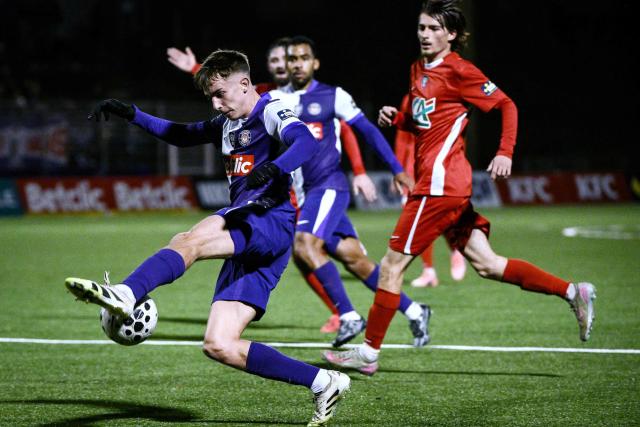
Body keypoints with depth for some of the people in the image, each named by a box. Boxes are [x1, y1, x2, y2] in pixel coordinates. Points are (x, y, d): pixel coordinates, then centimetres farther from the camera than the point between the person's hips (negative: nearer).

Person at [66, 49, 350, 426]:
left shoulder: (271, 113, 0)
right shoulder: (227, 124, 26)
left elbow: (306, 142, -21)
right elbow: (182, 135, 41)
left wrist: (272, 169, -41)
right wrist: (131, 114, 30)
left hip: (272, 223, -9)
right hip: (246, 244, 9)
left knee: (190, 241, -34)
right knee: (220, 346, -2)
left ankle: (125, 295, -58)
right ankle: (323, 383, 1)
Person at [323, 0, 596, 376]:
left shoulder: (458, 71, -8)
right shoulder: (419, 70, 16)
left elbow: (507, 105, -6)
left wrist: (505, 153, -16)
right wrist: (395, 118, 8)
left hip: (440, 182, -9)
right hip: (453, 186, 9)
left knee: (393, 263, -4)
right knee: (486, 264, 7)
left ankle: (369, 352, 3)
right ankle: (573, 292, 8)